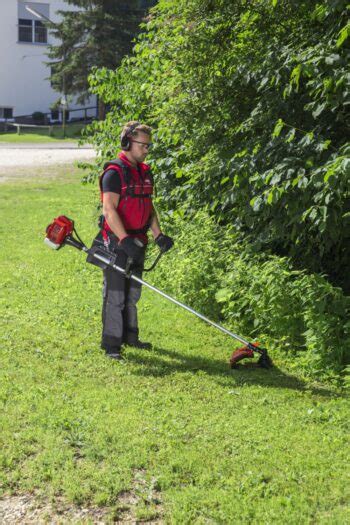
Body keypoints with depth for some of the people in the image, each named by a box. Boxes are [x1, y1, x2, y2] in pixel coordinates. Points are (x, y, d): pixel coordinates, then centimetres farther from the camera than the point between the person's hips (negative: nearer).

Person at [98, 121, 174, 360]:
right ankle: (111, 343, 4)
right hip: (117, 242, -8)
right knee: (115, 294, -3)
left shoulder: (145, 172, 13)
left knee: (133, 293, 17)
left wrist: (159, 235, 5)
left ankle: (129, 335, 30)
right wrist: (125, 239, -30)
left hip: (137, 243, 8)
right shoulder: (114, 172, -14)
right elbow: (109, 210, -21)